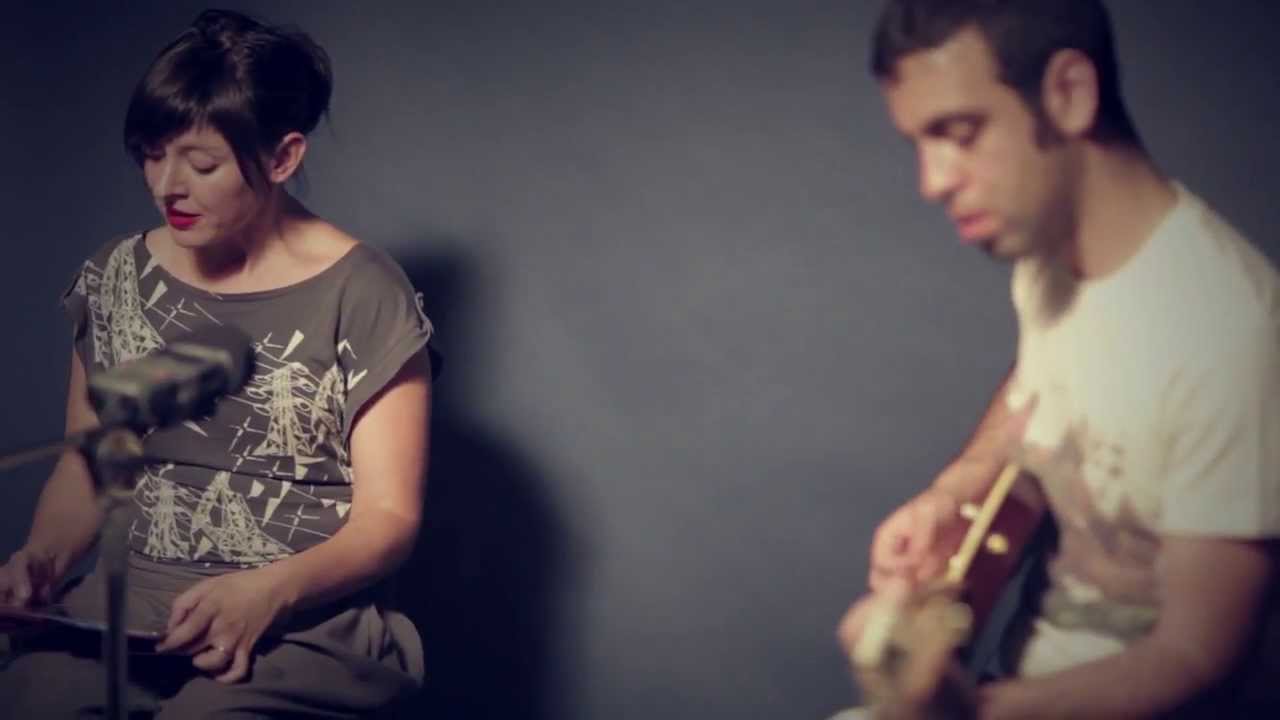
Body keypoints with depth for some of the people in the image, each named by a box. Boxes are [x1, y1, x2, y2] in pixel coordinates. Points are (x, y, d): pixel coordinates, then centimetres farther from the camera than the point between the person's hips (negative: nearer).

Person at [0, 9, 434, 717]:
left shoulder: (362, 294, -6)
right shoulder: (115, 277, 9)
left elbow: (388, 517, -6)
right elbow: (84, 466, 16)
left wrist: (269, 592, -23)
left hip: (308, 617, -4)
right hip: (129, 599, 4)